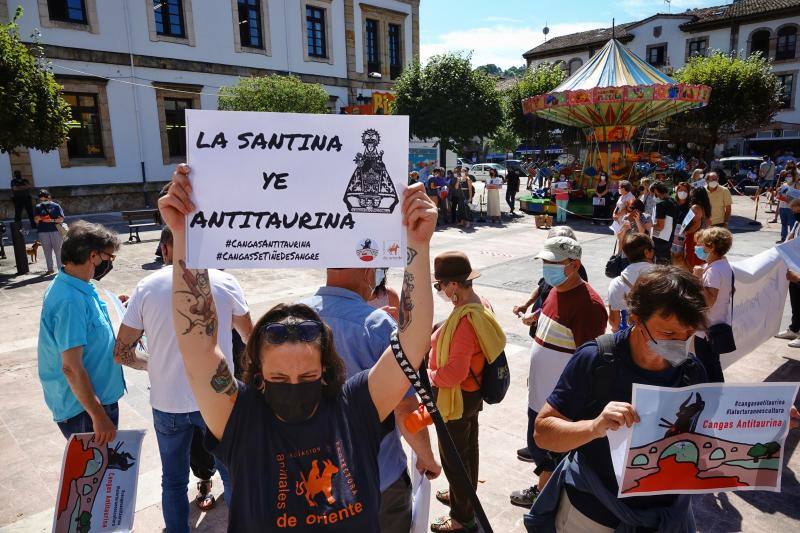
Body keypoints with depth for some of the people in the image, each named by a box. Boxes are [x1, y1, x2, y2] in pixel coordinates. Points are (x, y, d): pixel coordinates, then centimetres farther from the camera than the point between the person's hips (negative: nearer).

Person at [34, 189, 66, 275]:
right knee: (47, 251, 7)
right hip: (43, 232, 3)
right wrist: (38, 219, -14)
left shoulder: (56, 206, 2)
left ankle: (61, 268, 4)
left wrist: (52, 220, -17)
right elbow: (35, 220, 8)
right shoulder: (38, 207, 8)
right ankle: (50, 269, 15)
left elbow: (61, 219, -2)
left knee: (58, 250, -3)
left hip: (56, 230, -3)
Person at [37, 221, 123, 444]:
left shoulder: (72, 286, 4)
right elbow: (71, 367, -28)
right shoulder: (71, 300, -27)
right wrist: (99, 416, -24)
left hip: (97, 398, 9)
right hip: (84, 409, -9)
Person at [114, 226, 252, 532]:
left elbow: (122, 354, 0)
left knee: (173, 481, 21)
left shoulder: (147, 288, -6)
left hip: (168, 404, 1)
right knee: (232, 474, 19)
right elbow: (249, 337, 7)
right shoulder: (225, 282, -7)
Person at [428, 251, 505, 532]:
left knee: (453, 456, 9)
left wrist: (427, 376, -17)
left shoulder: (465, 319, -33)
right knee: (468, 447, 26)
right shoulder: (481, 305, -3)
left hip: (457, 397, -10)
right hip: (473, 392, 10)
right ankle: (465, 495, 49)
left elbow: (455, 372, -32)